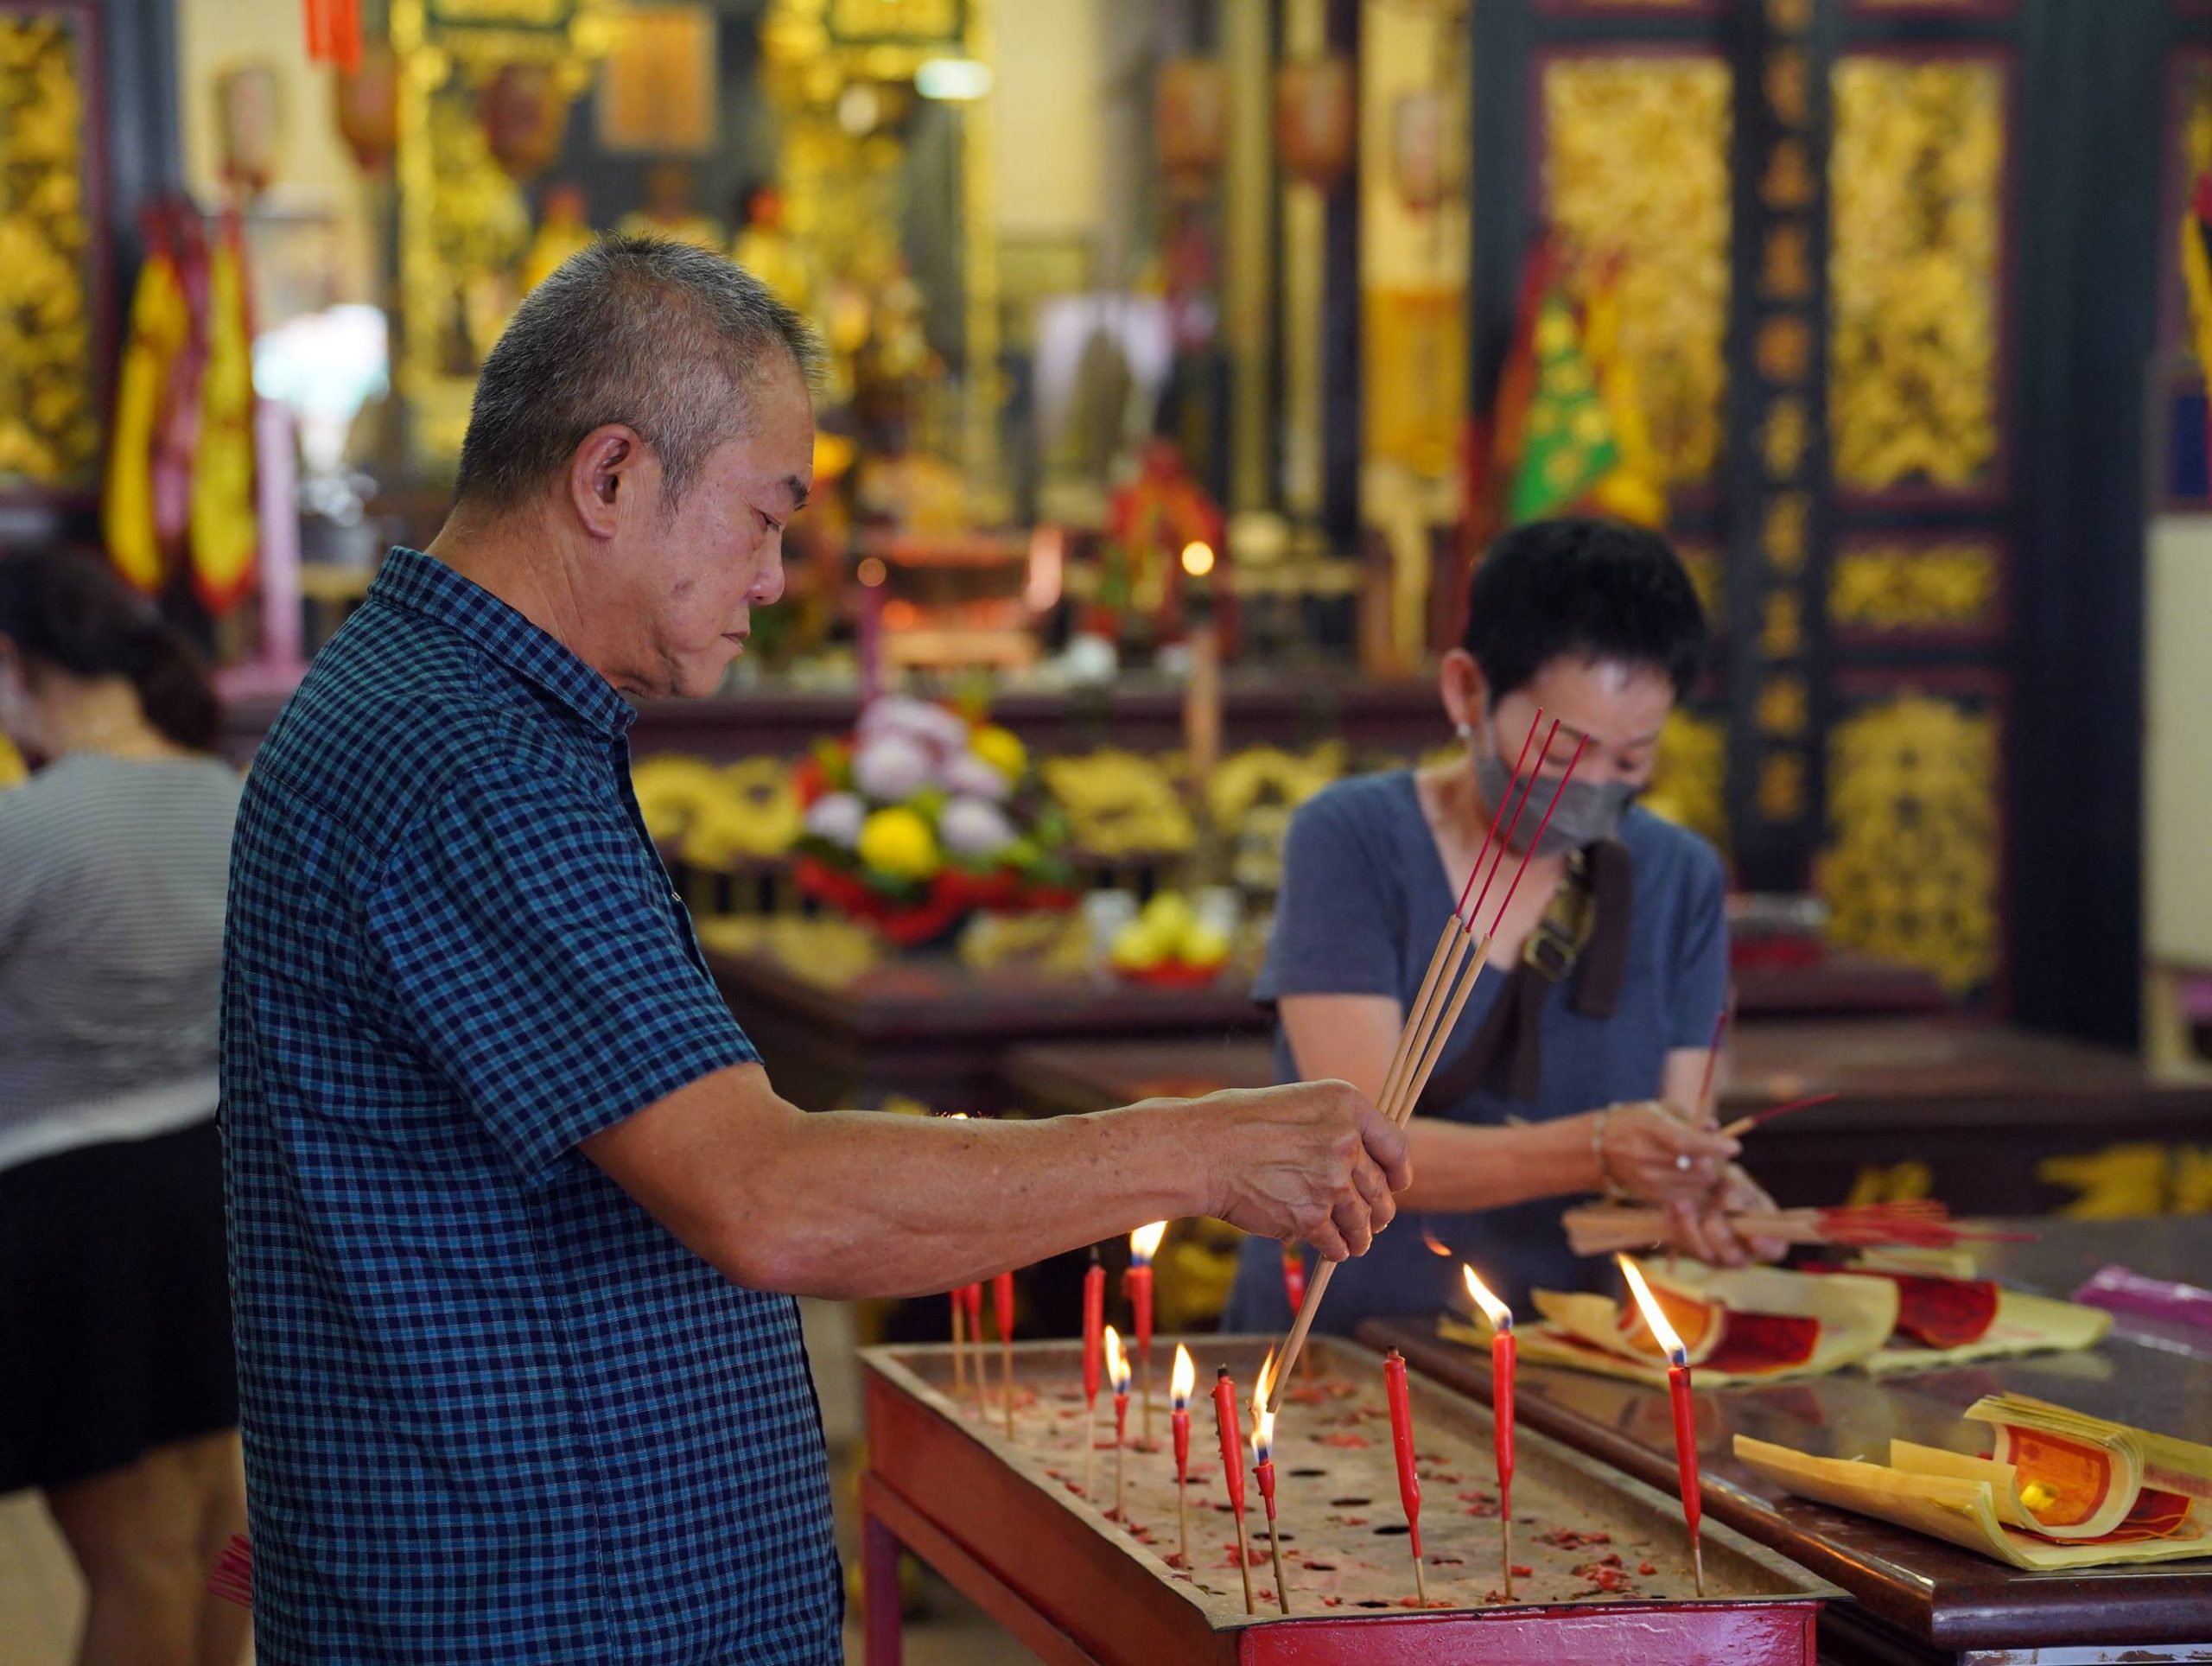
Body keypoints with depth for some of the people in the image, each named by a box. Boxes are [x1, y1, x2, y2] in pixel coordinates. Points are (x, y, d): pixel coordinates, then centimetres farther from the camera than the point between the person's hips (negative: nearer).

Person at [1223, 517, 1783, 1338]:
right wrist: (1594, 1152, -32)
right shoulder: (1353, 841, -6)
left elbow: (1676, 1130, 3)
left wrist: (1693, 1194, -21)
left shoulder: (1680, 879, 5)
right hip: (1332, 1347, -3)